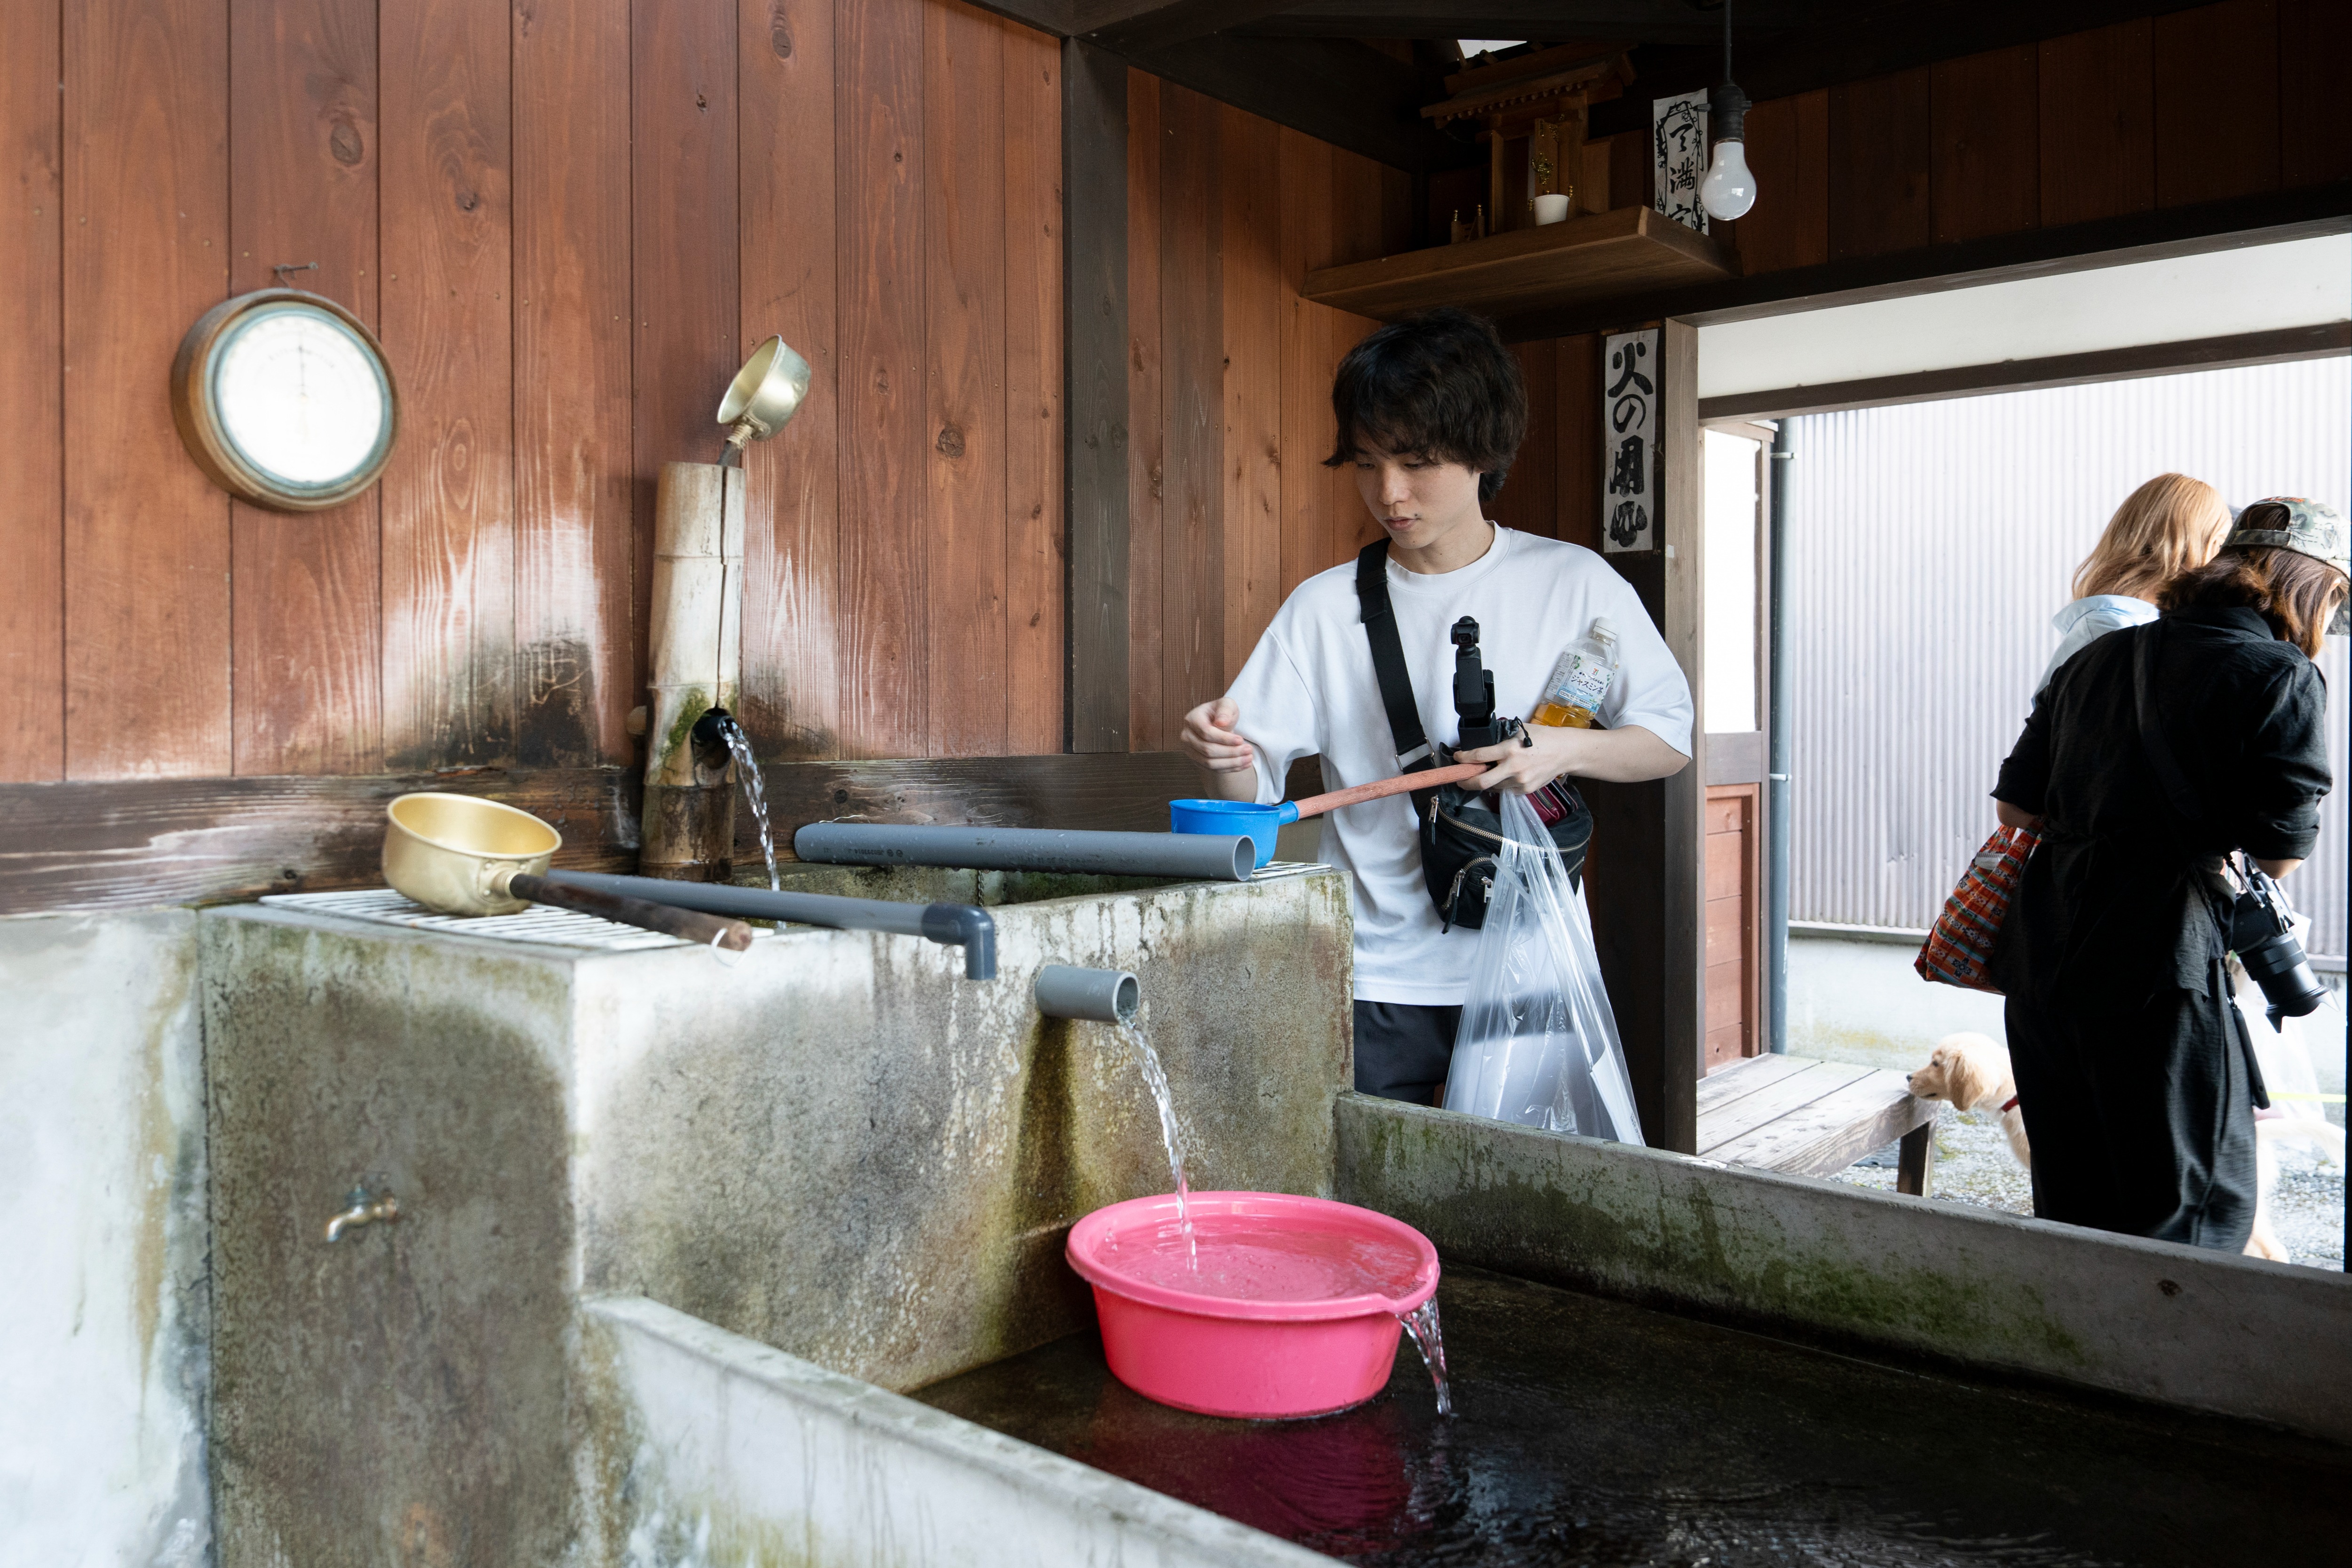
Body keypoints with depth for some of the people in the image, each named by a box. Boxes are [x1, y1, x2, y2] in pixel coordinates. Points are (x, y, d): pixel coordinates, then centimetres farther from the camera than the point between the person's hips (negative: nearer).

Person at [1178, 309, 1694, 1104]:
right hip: (1377, 980, 1)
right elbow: (1255, 786, -1)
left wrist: (1566, 749, -13)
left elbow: (1670, 738, 5)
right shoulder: (1325, 607, 2)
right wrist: (1224, 753, -23)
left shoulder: (1573, 584, 1)